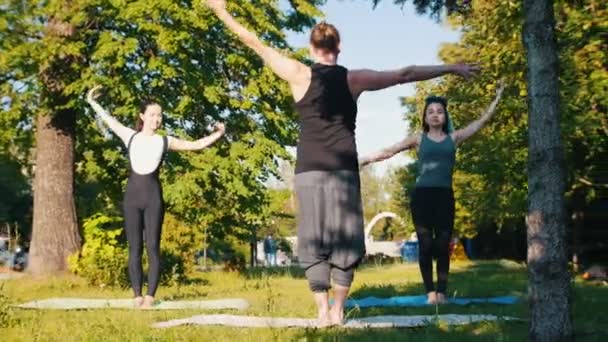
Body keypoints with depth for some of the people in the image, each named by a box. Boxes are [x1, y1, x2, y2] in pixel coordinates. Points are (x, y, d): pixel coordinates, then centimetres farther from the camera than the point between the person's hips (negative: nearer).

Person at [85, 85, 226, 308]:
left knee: (153, 247, -5)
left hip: (153, 196, -1)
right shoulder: (130, 136, 9)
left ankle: (150, 296, -4)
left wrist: (218, 134, 0)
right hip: (132, 196, 1)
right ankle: (137, 296, 3)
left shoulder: (165, 142, 7)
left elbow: (197, 145, 9)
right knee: (134, 249, 1)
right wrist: (92, 103, 26)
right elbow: (109, 120, 21)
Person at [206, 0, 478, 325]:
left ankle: (323, 311, -4)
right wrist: (450, 68, 16)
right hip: (344, 169, 1)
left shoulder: (300, 75, 0)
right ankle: (338, 309, 8)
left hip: (309, 169, -1)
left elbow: (256, 44, 4)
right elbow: (405, 74, 8)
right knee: (344, 241, 8)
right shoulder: (353, 79, 3)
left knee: (313, 243, 2)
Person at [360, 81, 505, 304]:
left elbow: (482, 121, 15)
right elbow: (389, 151, 7)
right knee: (425, 245, -3)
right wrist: (363, 160, 2)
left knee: (443, 246, 0)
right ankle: (430, 292, 0)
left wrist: (497, 98, 15)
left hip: (444, 196, 1)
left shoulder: (453, 138, 11)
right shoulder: (419, 139, 8)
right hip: (422, 195, -1)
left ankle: (441, 292, 3)